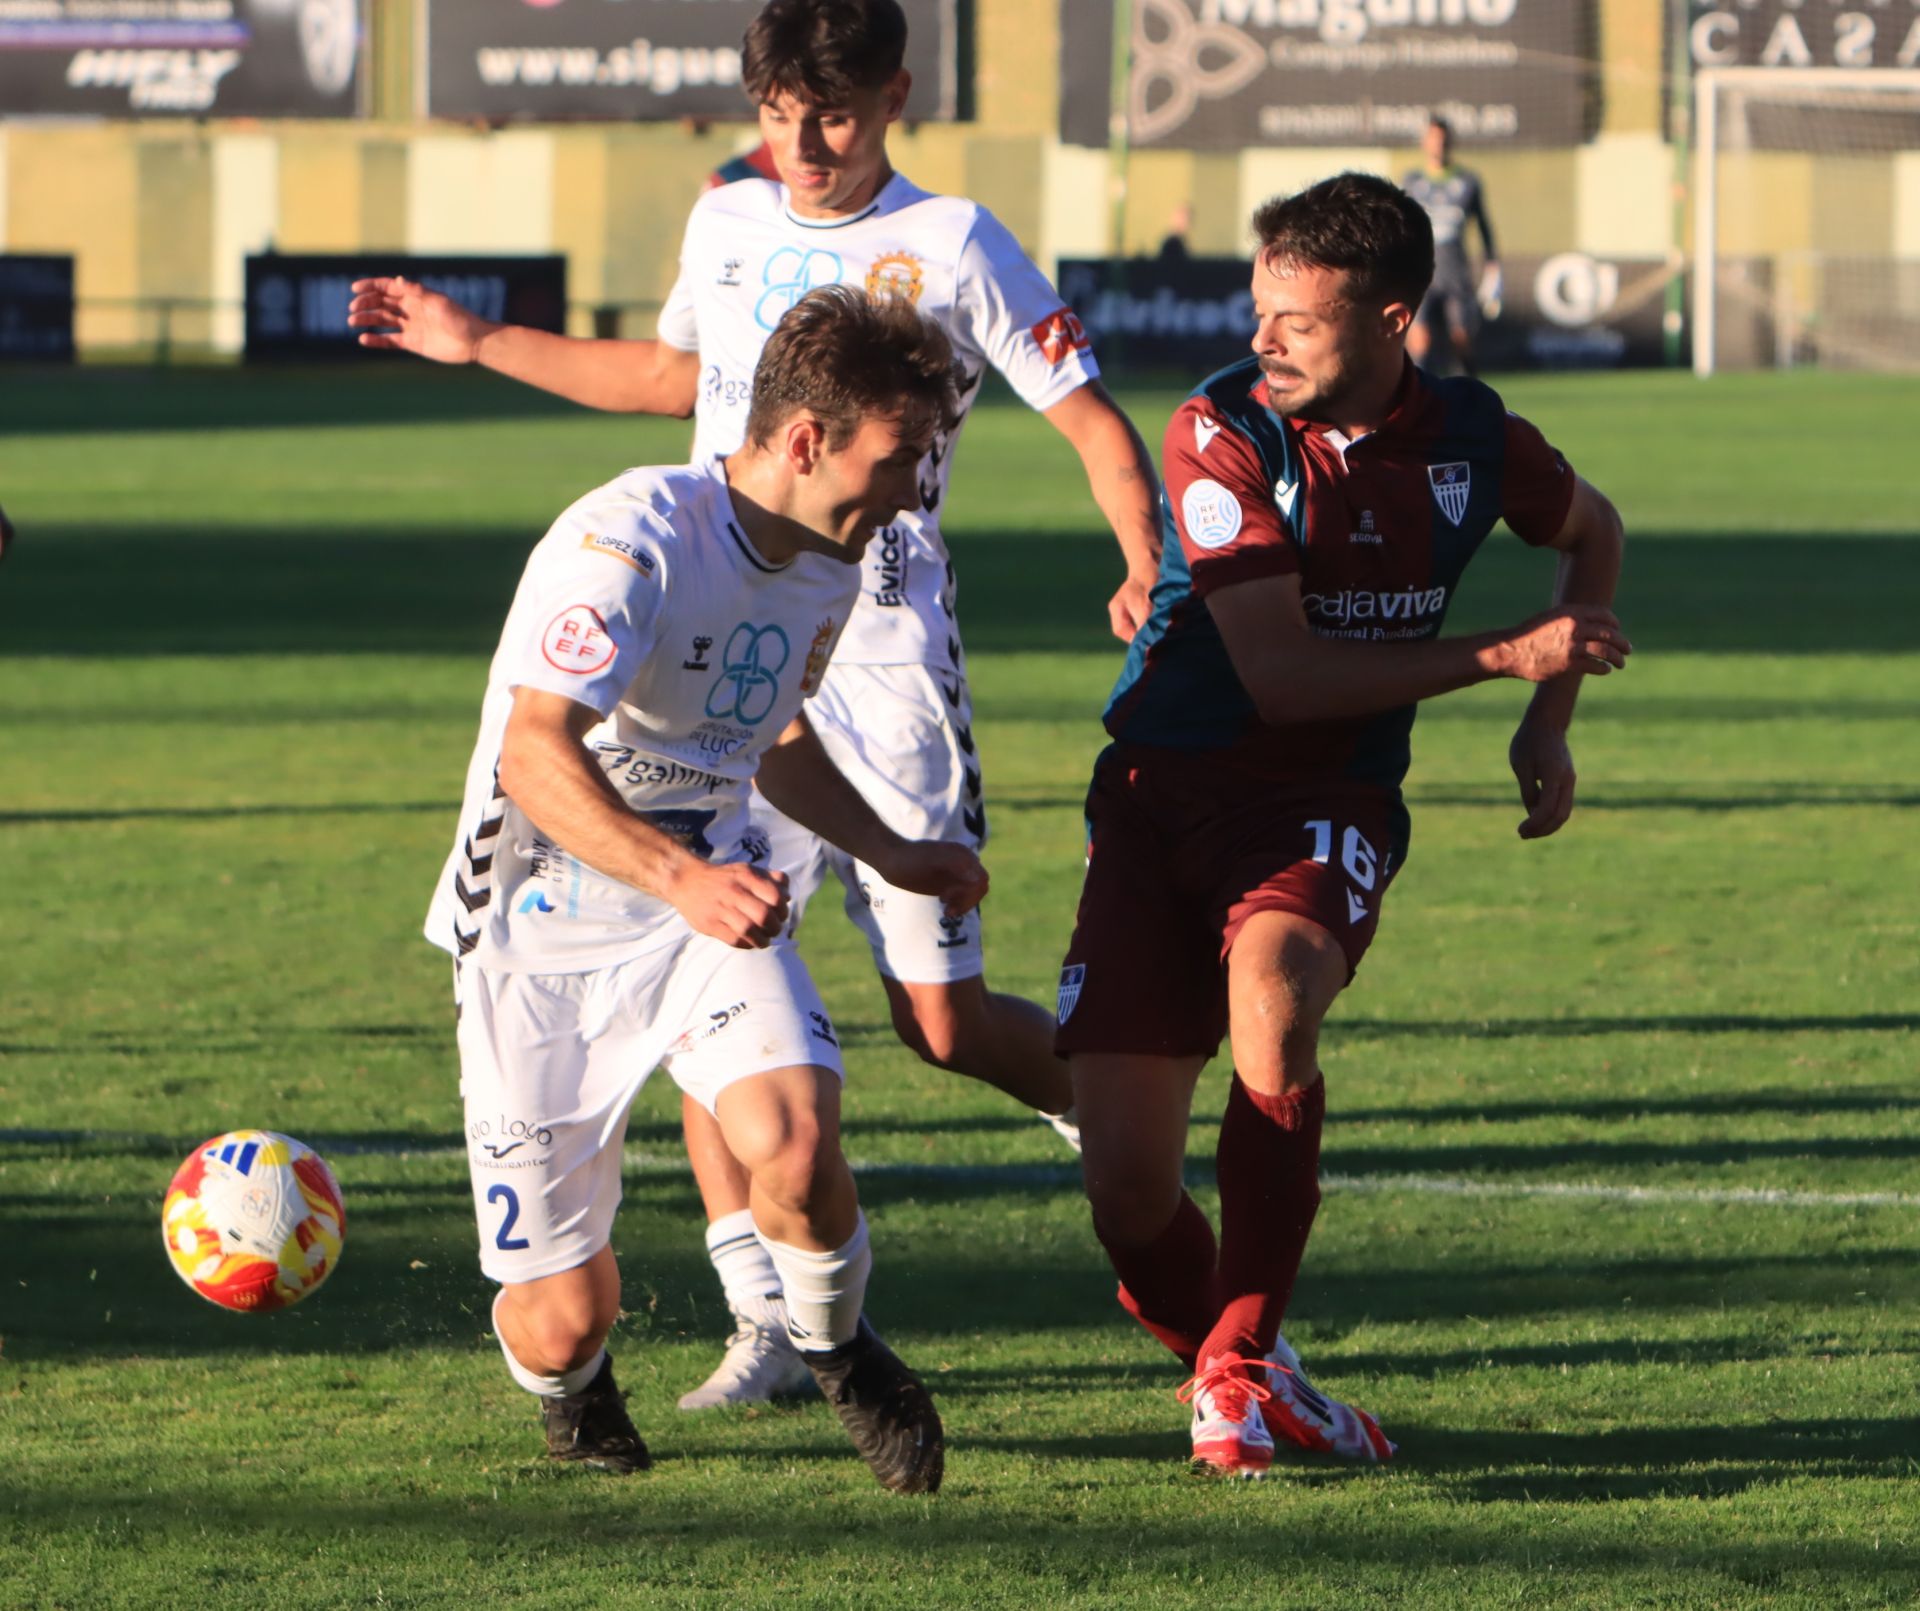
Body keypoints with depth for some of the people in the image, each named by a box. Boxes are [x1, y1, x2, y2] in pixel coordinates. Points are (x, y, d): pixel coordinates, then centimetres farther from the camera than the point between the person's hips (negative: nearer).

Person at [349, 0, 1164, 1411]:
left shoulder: (951, 245, -6)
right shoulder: (727, 223, 10)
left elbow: (1093, 419, -6)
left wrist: (1150, 571, -22)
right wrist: (479, 345, 27)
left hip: (884, 666, -4)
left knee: (941, 1020, -3)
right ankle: (767, 1325, -4)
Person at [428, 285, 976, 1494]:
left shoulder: (829, 564, 4)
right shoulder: (632, 540, -23)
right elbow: (536, 758, -35)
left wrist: (891, 853, 13)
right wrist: (679, 878, -48)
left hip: (713, 903, 5)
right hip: (545, 930, -5)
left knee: (797, 1144, -27)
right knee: (564, 1318, -5)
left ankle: (836, 1342, 7)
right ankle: (574, 1392, 34)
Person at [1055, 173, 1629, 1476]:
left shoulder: (1470, 440, 0)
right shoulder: (1224, 434, -12)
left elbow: (1593, 530, 24)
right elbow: (1282, 674, -17)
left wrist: (1549, 724, 15)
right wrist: (1505, 657, -13)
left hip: (1326, 803, 1)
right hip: (1164, 790, -1)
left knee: (1270, 994, -34)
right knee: (1127, 1185, -10)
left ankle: (1239, 1364, -19)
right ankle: (1218, 1350, 23)